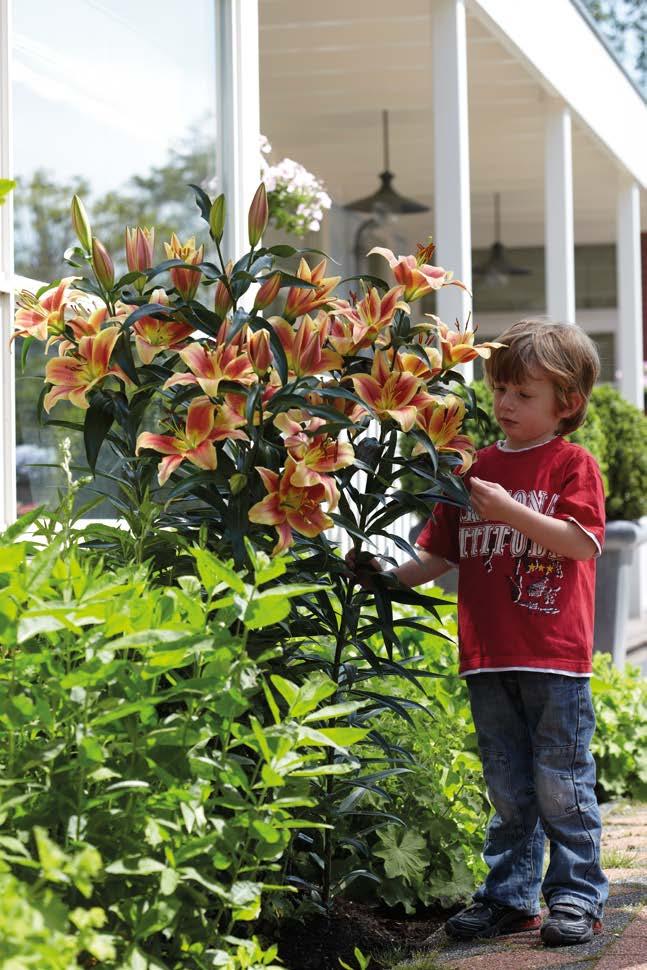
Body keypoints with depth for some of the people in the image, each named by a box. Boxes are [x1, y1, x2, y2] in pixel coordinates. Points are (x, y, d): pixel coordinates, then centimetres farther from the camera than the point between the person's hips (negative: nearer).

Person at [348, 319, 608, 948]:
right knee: (508, 790, 12)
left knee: (561, 785, 1)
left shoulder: (571, 465, -1)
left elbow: (582, 542, -15)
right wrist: (385, 576, 1)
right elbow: (440, 554, 15)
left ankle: (577, 897, 11)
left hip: (554, 657, -5)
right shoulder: (476, 468, 13)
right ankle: (510, 897, 20)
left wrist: (508, 509, -20)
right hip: (488, 659, 5)